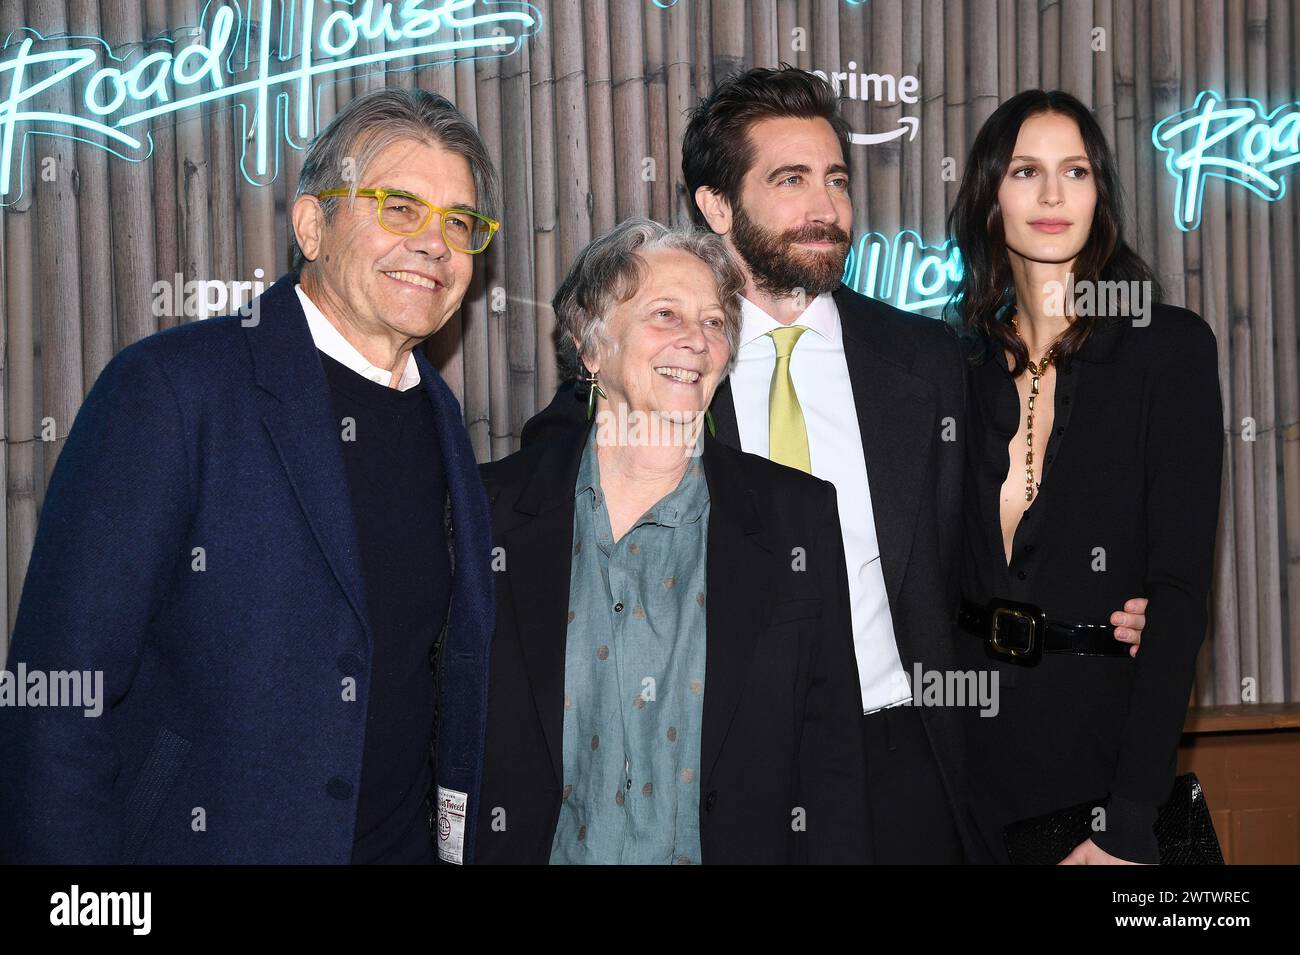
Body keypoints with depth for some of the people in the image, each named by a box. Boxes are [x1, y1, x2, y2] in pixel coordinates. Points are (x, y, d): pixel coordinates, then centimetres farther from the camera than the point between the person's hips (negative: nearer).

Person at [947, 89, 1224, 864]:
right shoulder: (964, 358, 5)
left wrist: (1130, 824, -18)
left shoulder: (1169, 347, -6)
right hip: (966, 743, 3)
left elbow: (1180, 589, -12)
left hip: (1099, 738, -3)